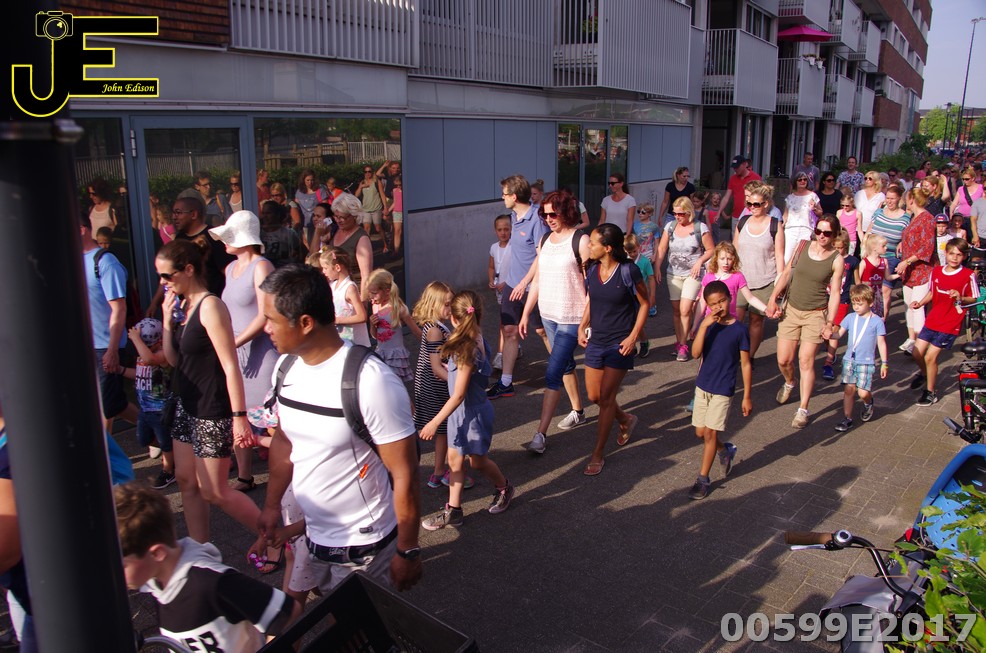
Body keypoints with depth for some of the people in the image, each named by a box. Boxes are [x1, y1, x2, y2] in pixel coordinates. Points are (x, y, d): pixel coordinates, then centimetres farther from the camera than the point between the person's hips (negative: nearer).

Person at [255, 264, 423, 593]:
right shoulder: (287, 367, -3)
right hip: (310, 534, 7)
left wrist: (408, 552, -15)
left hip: (363, 547, -7)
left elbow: (405, 475, -21)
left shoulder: (372, 382, -26)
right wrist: (271, 505, 13)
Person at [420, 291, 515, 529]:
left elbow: (459, 394, -27)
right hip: (461, 410, 8)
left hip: (473, 412, -8)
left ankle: (504, 488, 40)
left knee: (477, 461, 14)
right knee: (455, 459, 13)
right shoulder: (477, 340, -4)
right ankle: (453, 510, 23)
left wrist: (435, 422, -22)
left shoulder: (468, 350, -29)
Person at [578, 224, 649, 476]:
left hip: (619, 343, -6)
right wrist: (582, 327, 3)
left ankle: (598, 454, 10)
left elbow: (644, 303, -6)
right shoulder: (591, 269, 0)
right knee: (593, 396, 11)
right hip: (595, 340, 6)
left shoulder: (628, 271, -16)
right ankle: (626, 420, 42)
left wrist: (633, 336, -13)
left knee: (606, 397, -3)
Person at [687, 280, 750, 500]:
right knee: (700, 432, 11)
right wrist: (704, 325, -24)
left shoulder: (739, 329, -10)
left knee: (710, 433, -3)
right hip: (703, 385, 4)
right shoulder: (706, 325, -1)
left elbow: (745, 364, -6)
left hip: (723, 389, -4)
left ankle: (703, 479, 10)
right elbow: (696, 353, -15)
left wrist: (747, 396, -5)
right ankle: (726, 451, 40)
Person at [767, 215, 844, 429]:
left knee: (805, 361, -6)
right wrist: (773, 299, -1)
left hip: (815, 314, -3)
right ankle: (789, 383, 40)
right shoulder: (803, 246, 0)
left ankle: (803, 410, 5)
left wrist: (830, 322, -10)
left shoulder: (837, 260, -7)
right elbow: (786, 273, 7)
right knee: (783, 360, 5)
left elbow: (834, 293, -5)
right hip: (791, 310, 3)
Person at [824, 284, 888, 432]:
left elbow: (881, 343, 0)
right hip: (849, 360, 3)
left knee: (863, 392, -8)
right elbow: (839, 334, 2)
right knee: (849, 389, 2)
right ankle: (847, 419, 11)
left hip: (866, 362, -3)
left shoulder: (877, 321, -3)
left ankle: (868, 403, 28)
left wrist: (884, 363, 0)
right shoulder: (850, 317, 5)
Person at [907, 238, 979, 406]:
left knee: (930, 357, -5)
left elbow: (973, 299, -4)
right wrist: (919, 303, -1)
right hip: (932, 319, 5)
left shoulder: (968, 275, -11)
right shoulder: (936, 271, 2)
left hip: (950, 323, -5)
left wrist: (960, 298, -23)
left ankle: (930, 393, 13)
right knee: (917, 353, 7)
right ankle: (924, 373, 41)